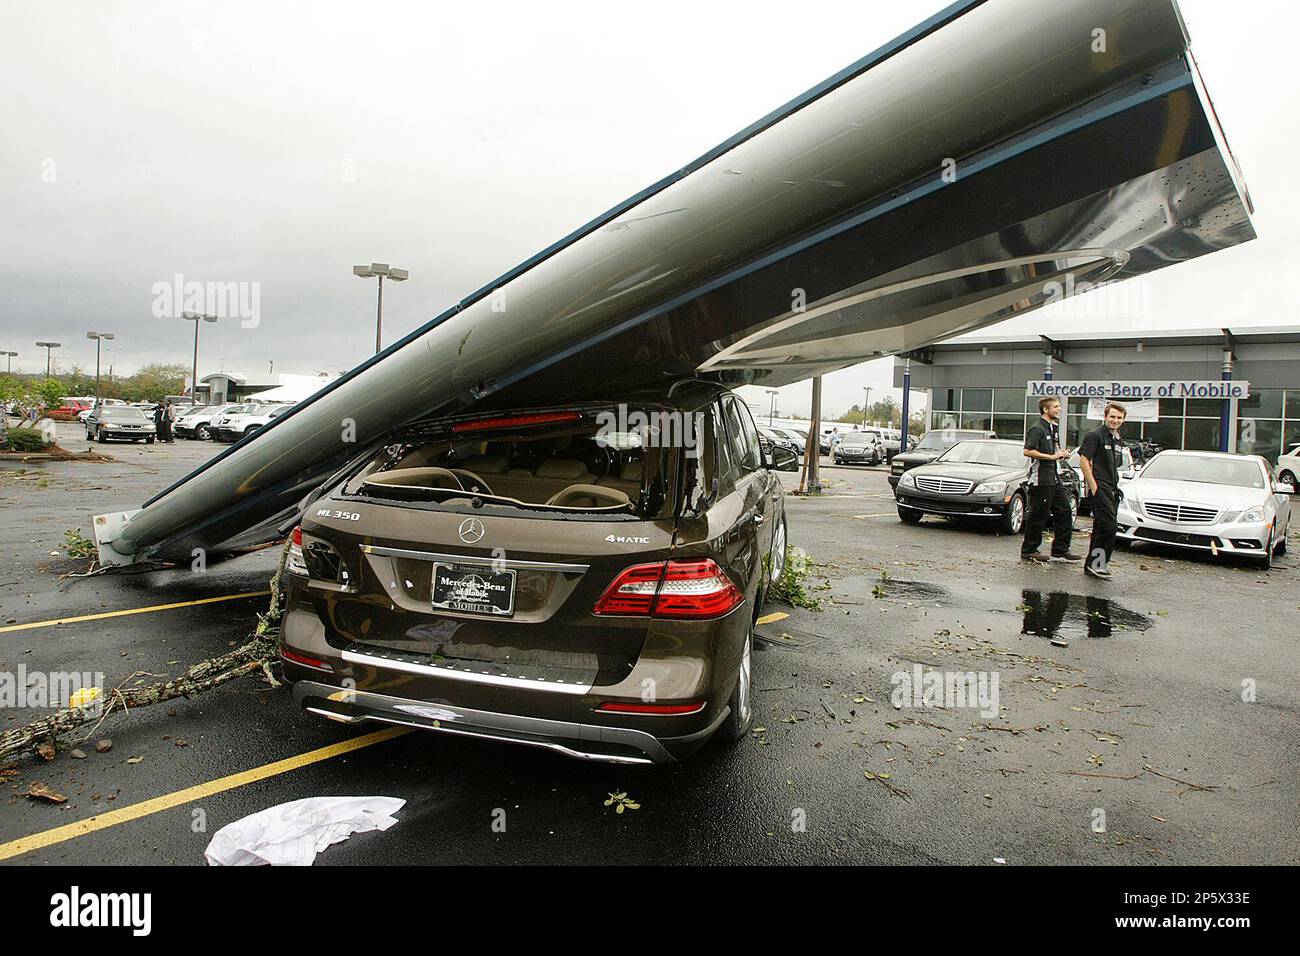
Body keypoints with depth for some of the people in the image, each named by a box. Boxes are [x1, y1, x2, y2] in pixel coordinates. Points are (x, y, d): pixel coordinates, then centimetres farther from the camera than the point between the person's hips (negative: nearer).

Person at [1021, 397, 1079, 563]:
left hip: (1055, 479, 9)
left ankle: (1060, 551, 14)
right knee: (1038, 517, -3)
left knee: (1064, 513, 7)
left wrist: (1061, 453, 9)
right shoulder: (1037, 428, -12)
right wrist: (1052, 456, -19)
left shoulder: (1055, 427, 18)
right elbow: (1028, 451, -23)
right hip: (1040, 479, -9)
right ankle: (1028, 551, 7)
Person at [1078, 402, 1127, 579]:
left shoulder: (1118, 440, 19)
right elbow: (1083, 461, -14)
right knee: (1109, 526, -15)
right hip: (1100, 489, -9)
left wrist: (1116, 487, 17)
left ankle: (1092, 565, 17)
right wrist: (1093, 486, -17)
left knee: (1101, 529, 10)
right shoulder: (1095, 435, -7)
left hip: (1112, 490, 9)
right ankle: (1098, 564, -8)